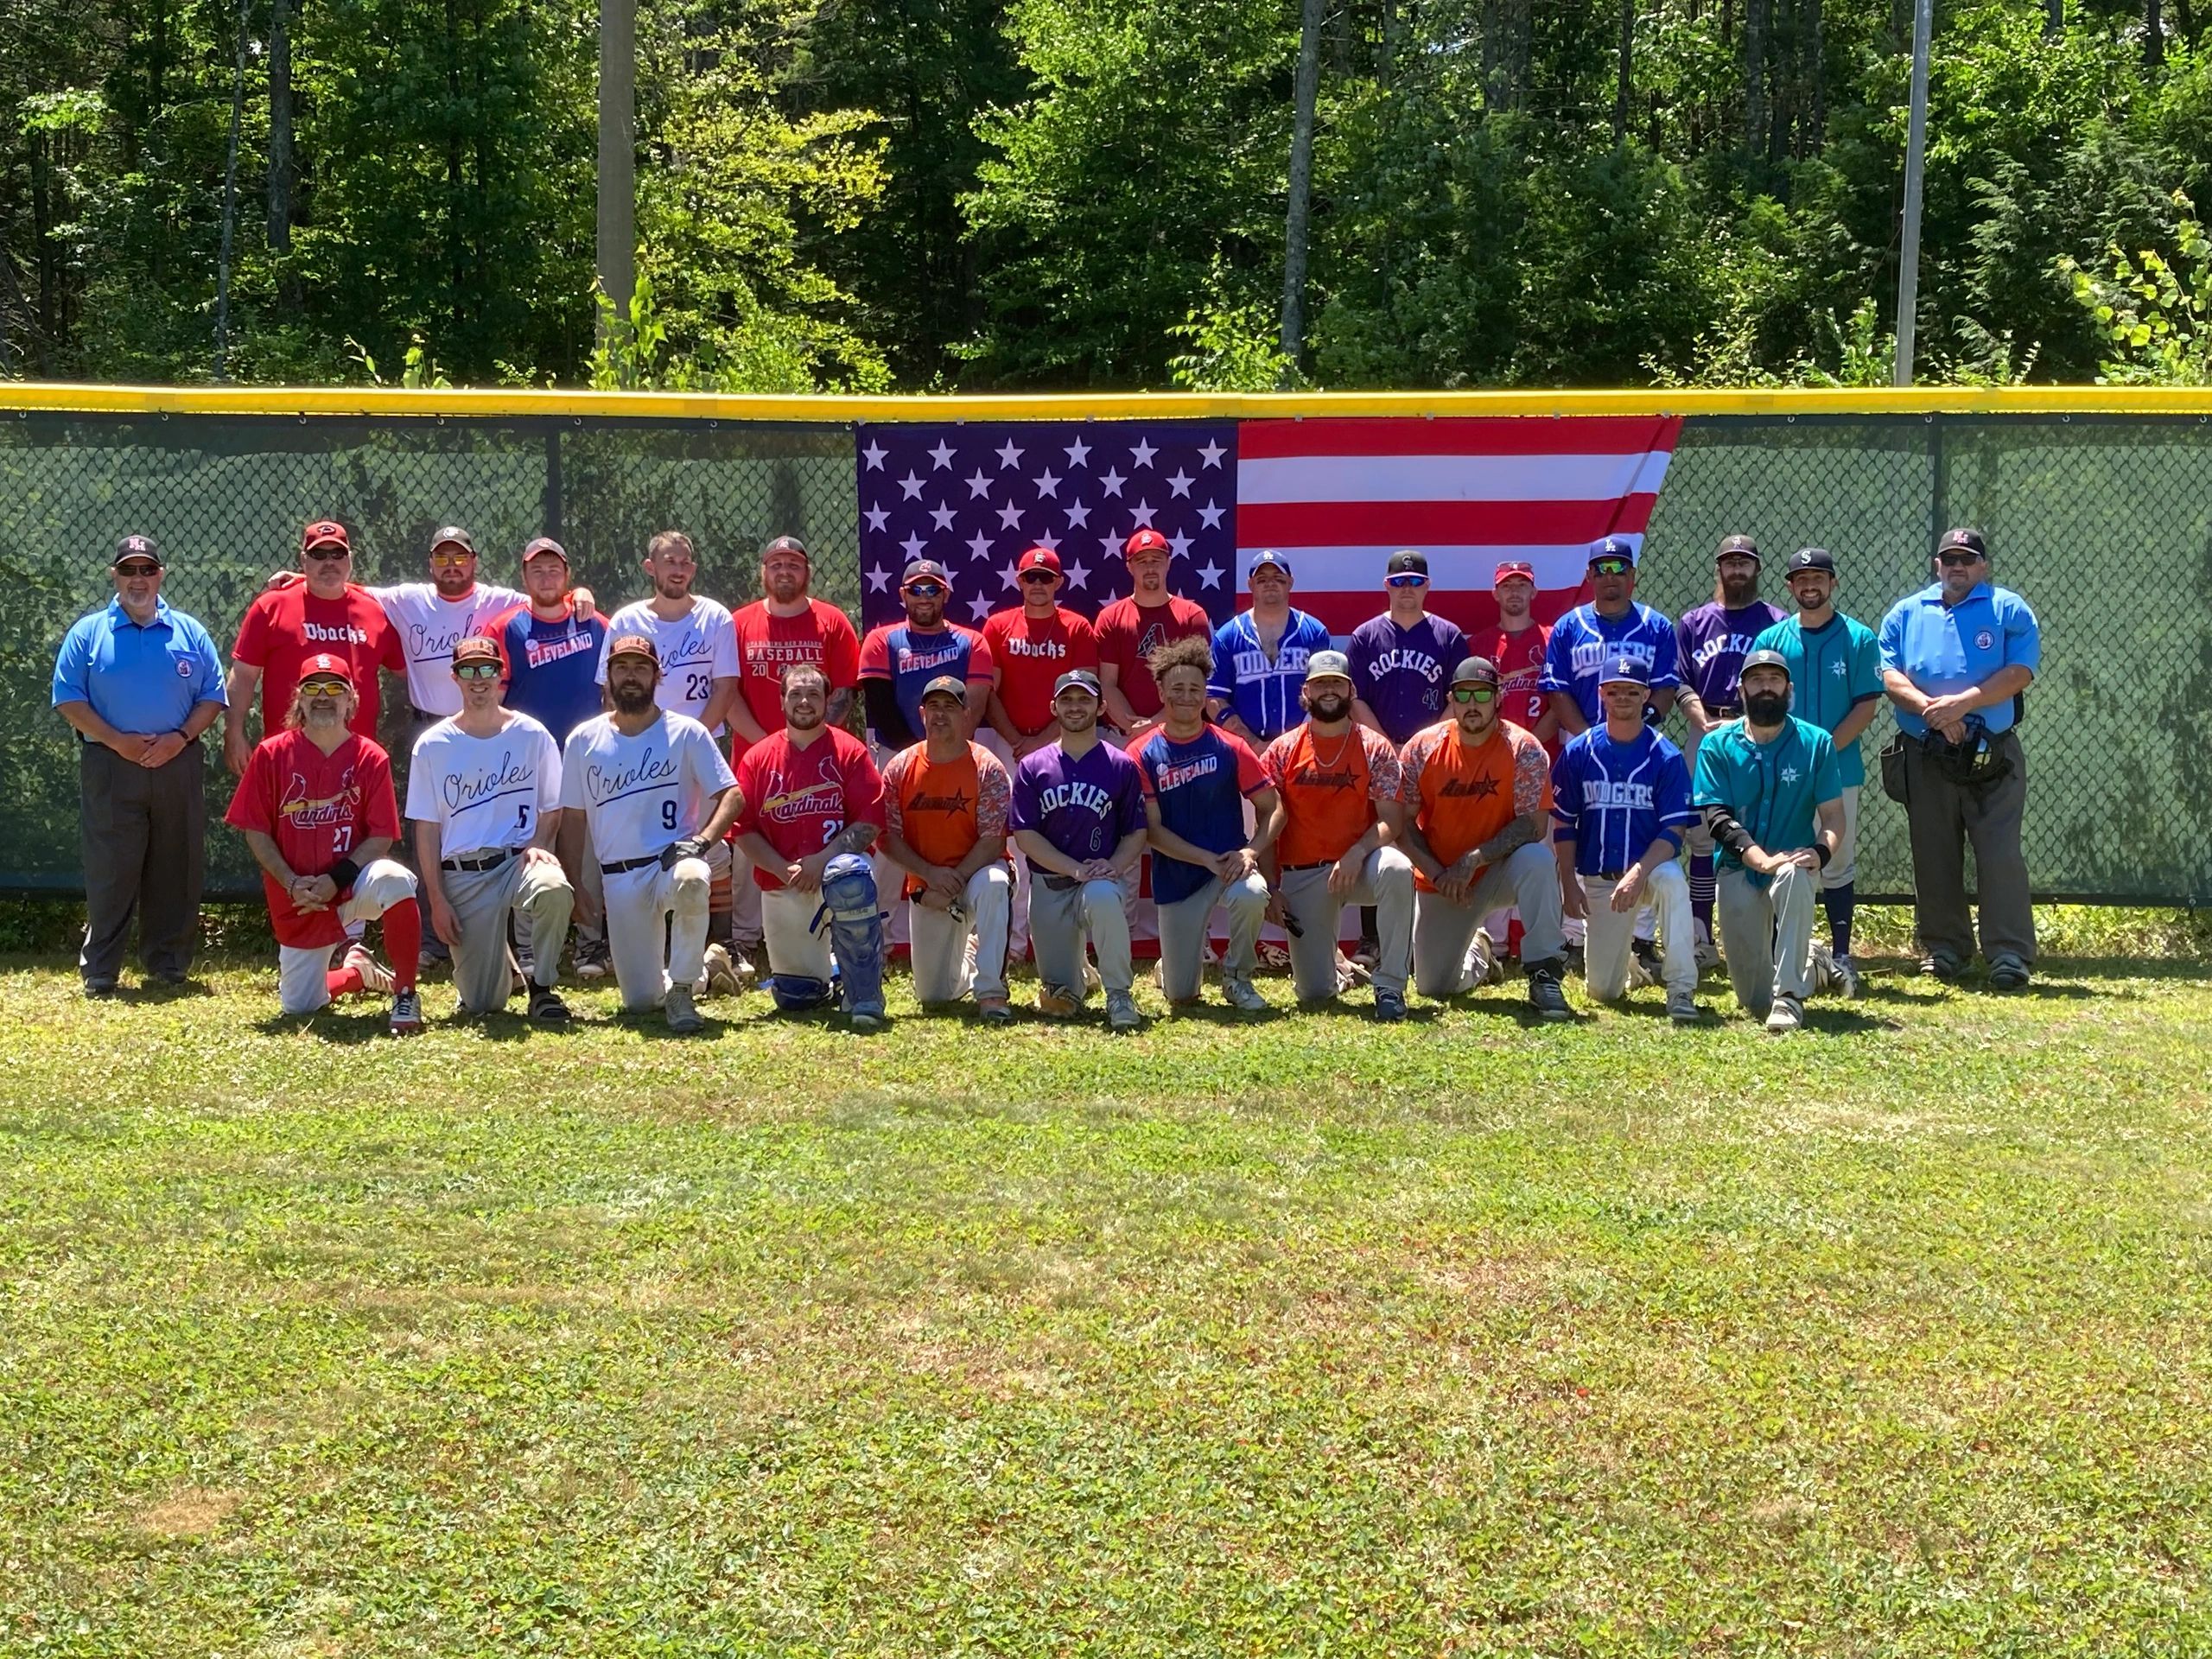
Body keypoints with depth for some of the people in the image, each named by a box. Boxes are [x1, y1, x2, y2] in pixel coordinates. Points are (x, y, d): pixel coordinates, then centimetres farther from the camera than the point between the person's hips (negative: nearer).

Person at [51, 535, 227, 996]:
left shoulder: (189, 632, 10)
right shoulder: (88, 632, 6)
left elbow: (213, 696, 8)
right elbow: (68, 698, 0)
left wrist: (180, 737, -9)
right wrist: (116, 740, -11)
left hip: (177, 764, 2)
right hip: (110, 766, -2)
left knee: (176, 869, 4)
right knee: (109, 871, -3)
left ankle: (168, 964, 14)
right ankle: (99, 971, 2)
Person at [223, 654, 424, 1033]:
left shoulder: (371, 758, -4)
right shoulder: (270, 754, -2)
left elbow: (382, 836, -8)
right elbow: (255, 831, -3)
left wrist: (334, 881, -20)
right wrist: (292, 884, -15)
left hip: (352, 886, -2)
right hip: (294, 902, 2)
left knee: (394, 879, -38)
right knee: (298, 1008, 5)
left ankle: (406, 996, -23)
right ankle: (357, 971, 40)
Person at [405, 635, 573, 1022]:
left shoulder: (532, 736, 2)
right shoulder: (432, 745, 2)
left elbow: (551, 809, 9)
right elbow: (426, 828, 3)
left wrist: (537, 844, -13)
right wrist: (437, 900, -3)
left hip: (519, 859, 0)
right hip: (462, 873, 0)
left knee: (554, 889, -39)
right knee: (481, 1004, -6)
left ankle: (542, 985, -12)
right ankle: (501, 970, 34)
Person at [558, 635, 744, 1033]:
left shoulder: (686, 732, 1)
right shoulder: (583, 740, 8)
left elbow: (731, 795, -3)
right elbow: (572, 818, 12)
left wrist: (703, 840, -20)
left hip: (675, 858, -2)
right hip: (619, 878, 3)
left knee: (691, 880, -42)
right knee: (639, 1002, -2)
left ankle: (682, 989, -21)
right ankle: (702, 961, 33)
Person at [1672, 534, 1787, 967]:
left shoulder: (1777, 622, 8)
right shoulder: (1693, 622, 14)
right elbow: (1681, 685, 7)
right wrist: (1706, 724, -9)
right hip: (1706, 735, 2)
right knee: (1702, 837, 1)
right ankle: (1700, 939, 5)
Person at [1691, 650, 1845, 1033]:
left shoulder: (1815, 743, 3)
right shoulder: (1717, 746, 2)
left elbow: (1833, 815, -1)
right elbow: (1717, 818, -9)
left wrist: (1820, 851, -24)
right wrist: (1763, 859, -25)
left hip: (1792, 862, -1)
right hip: (1739, 869, 1)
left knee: (1794, 877, -41)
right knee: (1755, 1004, -3)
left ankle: (1789, 996, -33)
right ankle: (1806, 960, 36)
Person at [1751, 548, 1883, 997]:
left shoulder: (1859, 638, 3)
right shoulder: (1771, 639, 8)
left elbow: (1866, 707, -2)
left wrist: (1826, 750, -13)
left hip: (1839, 769, -1)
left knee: (1838, 865, 3)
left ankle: (1841, 956, 9)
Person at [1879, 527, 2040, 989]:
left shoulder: (2009, 609, 4)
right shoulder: (1906, 613, 11)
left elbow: (2020, 672, -8)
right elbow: (1891, 675, 0)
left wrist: (1964, 702, -18)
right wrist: (1931, 710, -16)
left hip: (1992, 756, -3)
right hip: (1925, 756, 3)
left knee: (2001, 855, -8)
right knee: (1933, 856, 8)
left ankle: (2010, 954, -6)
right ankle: (1944, 949, 18)